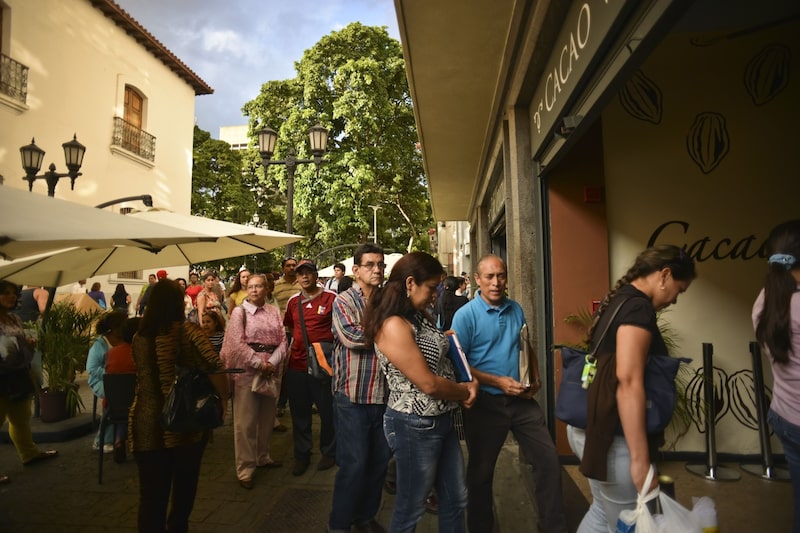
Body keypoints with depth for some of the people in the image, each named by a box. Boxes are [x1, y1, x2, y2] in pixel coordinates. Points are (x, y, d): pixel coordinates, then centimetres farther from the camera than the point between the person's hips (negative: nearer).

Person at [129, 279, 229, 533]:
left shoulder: (140, 336, 1)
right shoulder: (187, 330, -12)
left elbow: (145, 377, 14)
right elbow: (214, 365, -25)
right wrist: (223, 397, -12)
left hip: (148, 425, 2)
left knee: (152, 495, 10)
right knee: (184, 488, 21)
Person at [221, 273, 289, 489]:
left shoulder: (274, 311, 8)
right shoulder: (239, 311, -2)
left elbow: (283, 340, 3)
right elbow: (237, 344, -12)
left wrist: (272, 363, -12)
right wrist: (259, 363, -16)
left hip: (272, 370, 4)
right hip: (247, 370, -4)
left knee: (267, 417, 16)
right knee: (246, 421, 0)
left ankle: (263, 457, 34)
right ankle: (245, 468, 10)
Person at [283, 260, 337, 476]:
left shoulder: (331, 298, -8)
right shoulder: (293, 301, 7)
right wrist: (300, 341, 11)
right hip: (297, 364, 4)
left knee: (327, 411, 9)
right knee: (299, 414, 13)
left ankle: (329, 452, 29)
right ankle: (301, 455, 29)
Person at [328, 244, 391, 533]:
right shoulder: (344, 301, -4)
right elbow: (352, 337, -20)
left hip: (384, 394, 5)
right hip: (353, 395, -5)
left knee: (379, 461, 13)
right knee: (354, 463, 1)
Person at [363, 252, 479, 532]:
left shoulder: (420, 316, 5)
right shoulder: (393, 326, -24)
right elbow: (428, 384, -24)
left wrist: (468, 382, -3)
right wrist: (466, 392, -6)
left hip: (443, 419, 9)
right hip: (415, 425, -9)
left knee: (455, 499, 21)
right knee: (411, 508, 12)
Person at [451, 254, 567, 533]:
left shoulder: (516, 309, 5)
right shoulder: (465, 315, -13)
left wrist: (536, 378, 1)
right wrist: (497, 381, -19)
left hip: (522, 399, 5)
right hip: (485, 403, -4)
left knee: (548, 459, 6)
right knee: (481, 470, 12)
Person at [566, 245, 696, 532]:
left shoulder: (618, 301, 13)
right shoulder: (639, 307, -16)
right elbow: (628, 381, -27)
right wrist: (640, 460, -26)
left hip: (591, 427, 10)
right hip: (610, 436, -10)